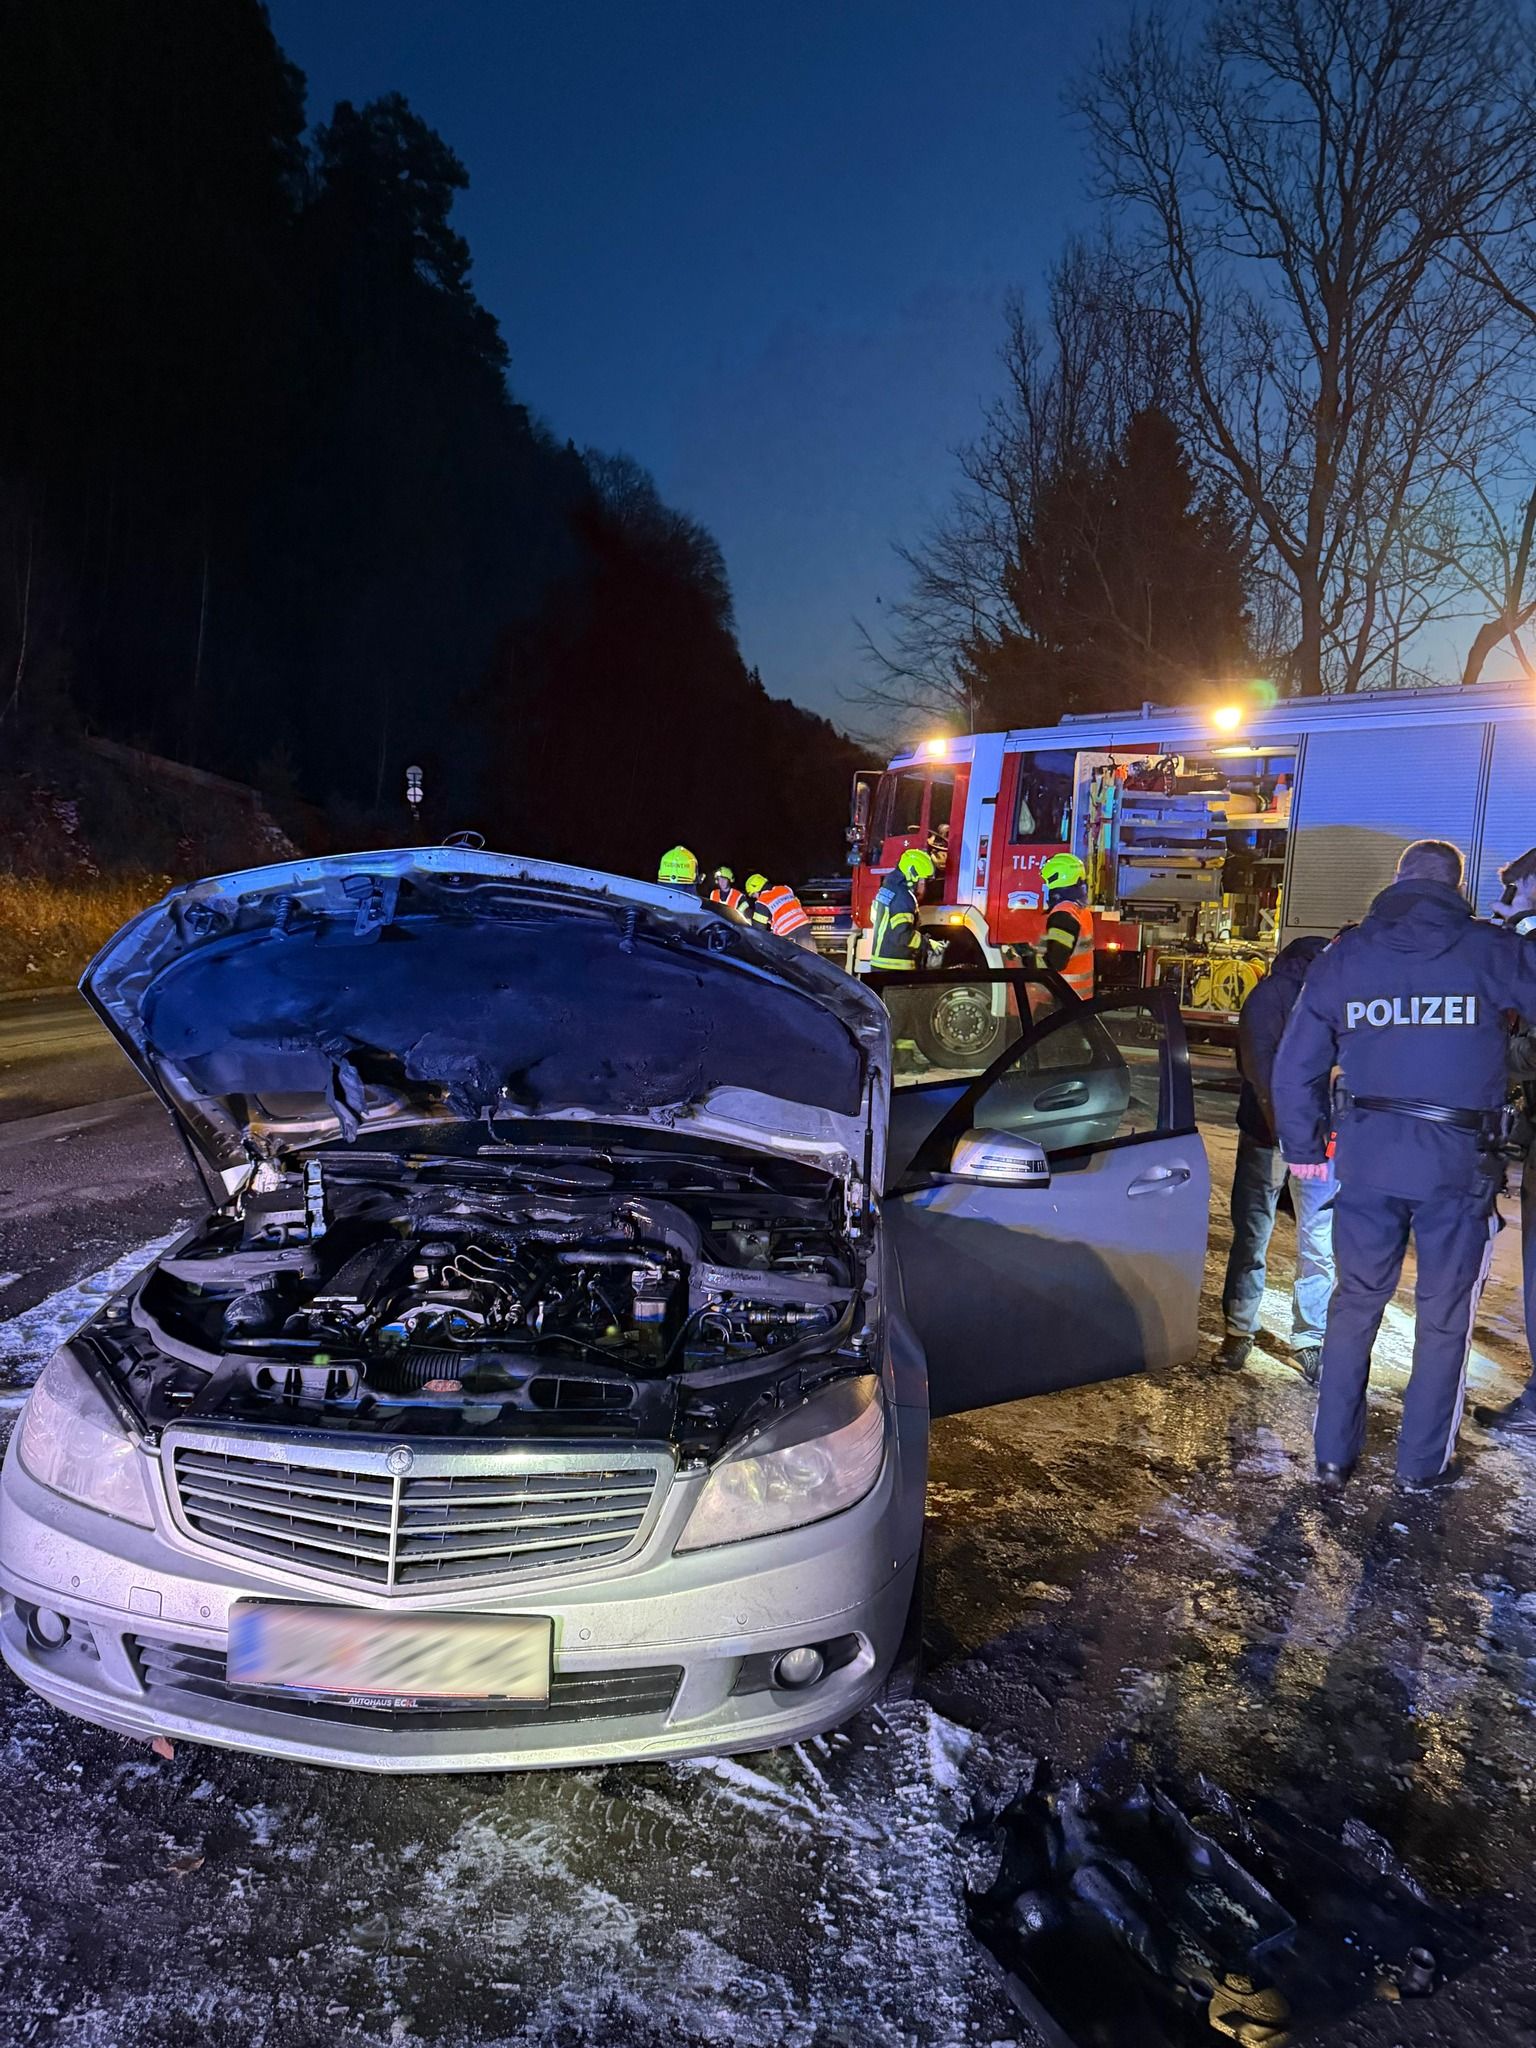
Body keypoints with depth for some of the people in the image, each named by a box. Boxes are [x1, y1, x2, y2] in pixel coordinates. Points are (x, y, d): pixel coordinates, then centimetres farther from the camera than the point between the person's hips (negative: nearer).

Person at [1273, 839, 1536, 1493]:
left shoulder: (1343, 956, 4)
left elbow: (1296, 1064, 6)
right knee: (1445, 1316, 12)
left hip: (1367, 1154, 2)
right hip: (1458, 1159, -2)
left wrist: (1304, 1148, 16)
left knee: (1355, 1303, 14)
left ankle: (1333, 1456, 20)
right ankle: (1422, 1464, 22)